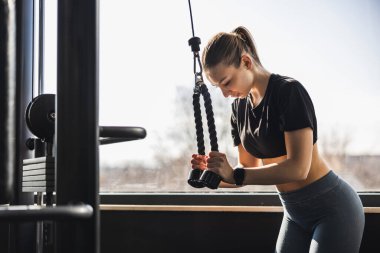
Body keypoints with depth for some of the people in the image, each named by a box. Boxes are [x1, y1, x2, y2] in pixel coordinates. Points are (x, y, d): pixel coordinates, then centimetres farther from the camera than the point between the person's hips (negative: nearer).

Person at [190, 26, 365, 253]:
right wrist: (214, 174, -13)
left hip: (332, 209, -7)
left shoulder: (289, 91, -19)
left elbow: (298, 168, -27)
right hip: (295, 214, 7)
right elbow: (249, 170, 6)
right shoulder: (240, 107, 3)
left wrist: (235, 175, -29)